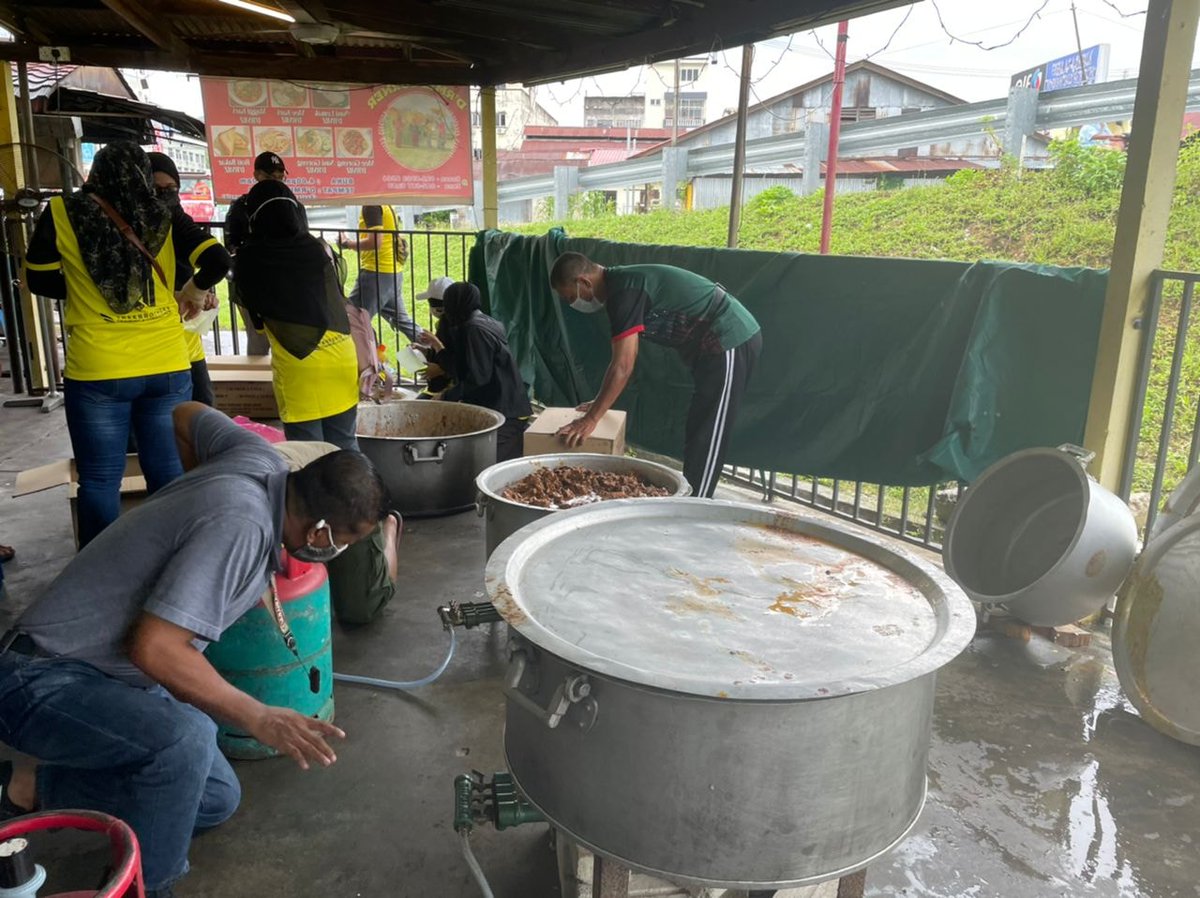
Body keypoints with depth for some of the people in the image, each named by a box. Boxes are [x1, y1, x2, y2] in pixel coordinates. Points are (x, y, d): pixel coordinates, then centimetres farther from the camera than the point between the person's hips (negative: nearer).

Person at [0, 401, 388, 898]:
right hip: (41, 682, -9)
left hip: (113, 671, 10)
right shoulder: (240, 527, -30)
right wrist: (260, 719, -27)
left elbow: (187, 415, 14)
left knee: (217, 800, 9)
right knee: (184, 739, -36)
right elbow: (154, 647, -31)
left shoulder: (260, 458, -6)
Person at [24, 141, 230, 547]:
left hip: (96, 371, -1)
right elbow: (217, 261, -5)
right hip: (167, 367, 2)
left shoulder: (62, 213, 0)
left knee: (100, 482, 9)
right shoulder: (164, 217, 2)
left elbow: (38, 280, 8)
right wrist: (192, 293, 13)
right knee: (170, 477, 10)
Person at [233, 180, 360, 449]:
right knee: (345, 446, 13)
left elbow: (255, 316, 9)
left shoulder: (248, 259, -1)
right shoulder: (318, 248, 7)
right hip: (340, 355, 3)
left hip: (296, 364, -3)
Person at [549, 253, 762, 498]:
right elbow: (622, 359, 20)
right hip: (733, 337, 10)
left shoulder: (624, 290, -19)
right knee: (698, 435, 16)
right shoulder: (620, 283, 12)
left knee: (706, 440, -6)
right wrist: (601, 402, 23)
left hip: (730, 342, -10)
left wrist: (590, 419, -19)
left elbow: (623, 366, -23)